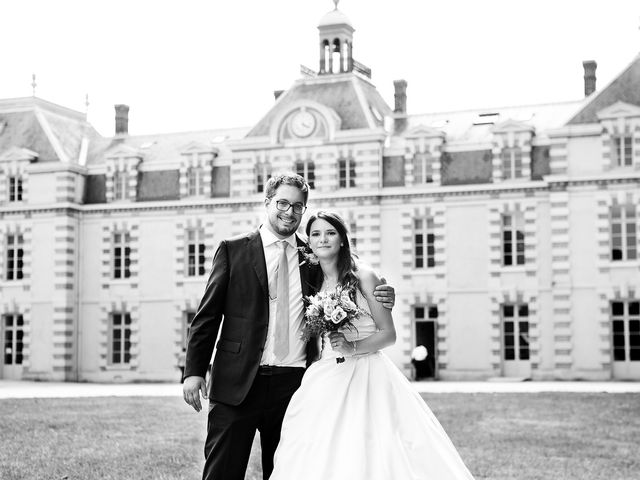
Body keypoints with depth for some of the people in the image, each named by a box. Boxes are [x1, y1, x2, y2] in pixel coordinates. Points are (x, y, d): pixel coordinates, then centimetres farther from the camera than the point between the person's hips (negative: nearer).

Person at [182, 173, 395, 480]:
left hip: (294, 385, 3)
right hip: (237, 383, -2)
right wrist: (194, 371, -6)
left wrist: (379, 302, -2)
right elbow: (207, 315, 2)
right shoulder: (233, 250, 5)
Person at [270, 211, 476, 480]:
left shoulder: (362, 276, -3)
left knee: (367, 454, -10)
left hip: (365, 374, -4)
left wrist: (352, 348, -17)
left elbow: (388, 334, -4)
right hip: (324, 380, 4)